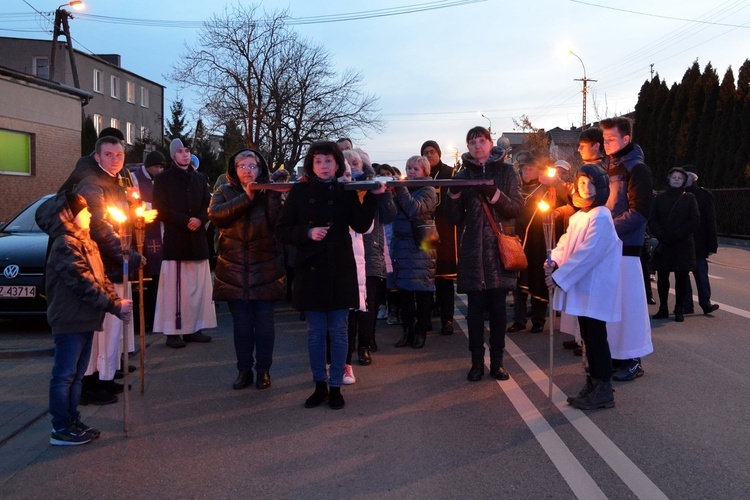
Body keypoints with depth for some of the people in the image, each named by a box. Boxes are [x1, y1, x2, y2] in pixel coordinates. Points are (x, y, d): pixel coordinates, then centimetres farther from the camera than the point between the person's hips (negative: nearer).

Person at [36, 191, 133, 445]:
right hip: (69, 320, -10)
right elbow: (84, 283, -23)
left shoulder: (85, 242, 16)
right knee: (64, 375, -2)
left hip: (85, 319, 10)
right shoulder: (66, 245, -16)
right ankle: (61, 429, 5)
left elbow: (101, 277, 13)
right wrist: (113, 306, -22)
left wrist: (116, 301, -2)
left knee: (76, 375, 15)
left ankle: (72, 422, 25)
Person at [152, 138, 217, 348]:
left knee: (198, 285, 2)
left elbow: (208, 205, 13)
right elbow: (161, 209, -3)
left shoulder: (199, 179, 17)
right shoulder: (163, 179, 4)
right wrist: (186, 221, -12)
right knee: (174, 286, -6)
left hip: (197, 238, 4)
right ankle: (172, 332, -3)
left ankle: (193, 328, 8)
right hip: (174, 239, -4)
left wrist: (200, 219, -8)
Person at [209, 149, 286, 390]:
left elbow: (277, 223, -9)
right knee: (241, 323, 5)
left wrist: (273, 197, -19)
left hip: (265, 269, -1)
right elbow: (215, 214, -14)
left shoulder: (270, 192, 5)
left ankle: (263, 370, 14)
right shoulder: (224, 192, 7)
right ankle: (244, 370, 17)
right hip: (234, 270, 1)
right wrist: (246, 198, -17)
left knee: (264, 322, 2)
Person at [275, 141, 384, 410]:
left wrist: (372, 197, -17)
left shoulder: (346, 192, 5)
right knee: (315, 332, 7)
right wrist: (307, 233, -15)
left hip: (340, 270, 0)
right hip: (310, 269, 0)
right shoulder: (300, 191, 2)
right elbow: (282, 230, 1)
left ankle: (335, 387, 16)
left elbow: (361, 225, -8)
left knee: (338, 332, 5)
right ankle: (319, 386, 20)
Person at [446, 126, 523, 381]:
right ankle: (477, 362, 10)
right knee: (475, 308, 1)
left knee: (498, 307, 3)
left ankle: (497, 362, 13)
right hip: (472, 250, 1)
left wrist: (494, 195, -18)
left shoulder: (506, 171, 6)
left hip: (499, 248, -1)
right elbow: (455, 218, 6)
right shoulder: (462, 175, 10)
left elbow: (517, 207, -2)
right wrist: (454, 195, -12)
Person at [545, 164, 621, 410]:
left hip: (595, 287, -8)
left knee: (596, 336, -3)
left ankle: (603, 390, 6)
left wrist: (559, 277, -18)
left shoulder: (600, 216, -14)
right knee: (588, 336, 14)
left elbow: (587, 253, -20)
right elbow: (566, 243, 13)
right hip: (581, 287, 8)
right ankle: (594, 383, 24)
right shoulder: (578, 216, 14)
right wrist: (554, 260, -8)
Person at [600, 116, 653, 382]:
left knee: (626, 301, -3)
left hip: (625, 247, -7)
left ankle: (632, 361, 7)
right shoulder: (608, 168, 17)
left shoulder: (636, 169, -7)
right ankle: (612, 354, 20)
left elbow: (639, 211, -15)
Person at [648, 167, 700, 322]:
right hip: (663, 245, 2)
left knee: (681, 278, 1)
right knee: (662, 277, 4)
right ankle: (663, 308, 14)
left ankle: (679, 310, 10)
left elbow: (695, 220, -4)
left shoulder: (689, 198, 5)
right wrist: (662, 236, -12)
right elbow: (652, 221, 4)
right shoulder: (660, 198, 9)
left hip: (683, 245, -1)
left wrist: (676, 235, -13)